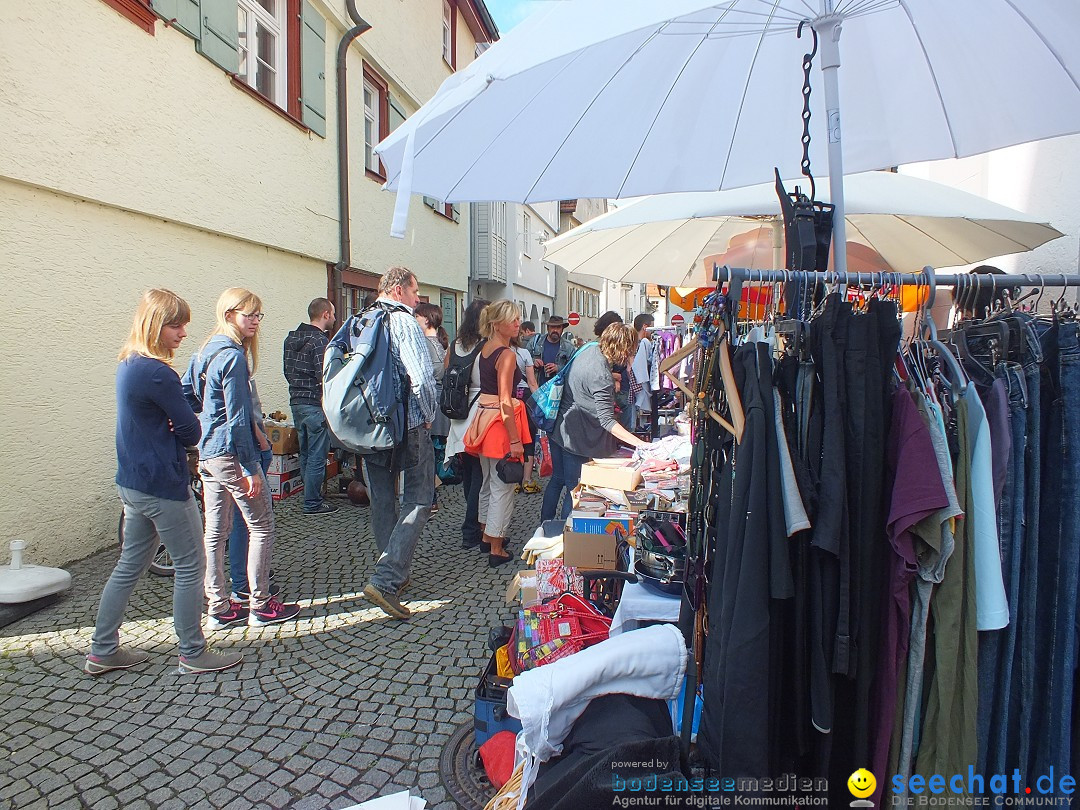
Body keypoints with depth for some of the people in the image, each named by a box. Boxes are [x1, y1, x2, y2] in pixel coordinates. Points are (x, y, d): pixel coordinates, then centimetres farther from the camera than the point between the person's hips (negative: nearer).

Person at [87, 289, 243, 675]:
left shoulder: (128, 366, 10)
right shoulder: (157, 374, -21)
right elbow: (192, 431, -15)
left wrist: (170, 430, -5)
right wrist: (178, 429, 4)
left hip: (132, 482, 10)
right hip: (164, 487, -10)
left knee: (130, 565, 19)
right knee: (190, 566, 4)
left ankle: (102, 651, 29)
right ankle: (193, 653, 16)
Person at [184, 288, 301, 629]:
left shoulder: (206, 351, 11)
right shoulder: (234, 356, -17)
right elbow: (238, 418, -19)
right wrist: (251, 469, -17)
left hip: (207, 453, 9)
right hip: (231, 453, -9)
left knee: (215, 531, 12)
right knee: (261, 527, 3)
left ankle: (218, 608, 22)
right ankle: (260, 606, 11)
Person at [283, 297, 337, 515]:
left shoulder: (291, 338, 12)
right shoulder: (320, 341, -16)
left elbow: (287, 370, 18)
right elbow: (325, 377, -22)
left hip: (296, 402, 9)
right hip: (316, 405, -9)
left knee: (305, 454, 18)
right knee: (317, 456, 0)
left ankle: (311, 495, 29)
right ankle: (313, 503, 6)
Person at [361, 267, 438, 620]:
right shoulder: (403, 321, -11)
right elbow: (421, 376, -21)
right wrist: (429, 414, -6)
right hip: (407, 424, -7)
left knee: (382, 502, 16)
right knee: (417, 502, 0)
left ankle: (394, 574, 29)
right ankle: (385, 580, -9)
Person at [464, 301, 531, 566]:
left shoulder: (484, 349, 9)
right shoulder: (507, 355, -17)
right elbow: (505, 402, -21)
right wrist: (515, 440, -20)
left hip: (483, 415, 9)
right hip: (500, 422, -9)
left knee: (489, 481, 22)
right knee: (502, 487, 1)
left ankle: (487, 534, 37)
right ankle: (496, 549, 8)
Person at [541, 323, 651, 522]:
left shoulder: (590, 349, -2)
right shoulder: (602, 376, -28)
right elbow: (607, 420, -29)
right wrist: (640, 443, -33)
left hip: (557, 428, 9)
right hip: (575, 436, -9)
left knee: (557, 479, 21)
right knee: (575, 488, 6)